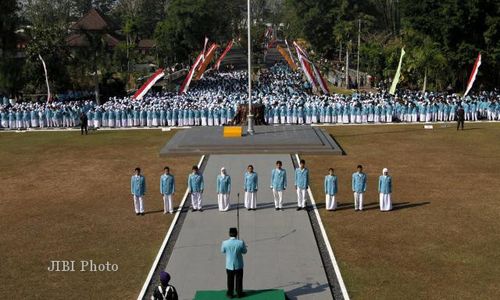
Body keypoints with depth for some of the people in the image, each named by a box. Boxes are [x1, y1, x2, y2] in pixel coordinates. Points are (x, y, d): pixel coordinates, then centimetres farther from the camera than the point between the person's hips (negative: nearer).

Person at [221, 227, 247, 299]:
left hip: (229, 265, 1)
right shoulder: (241, 242, -21)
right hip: (239, 265, -1)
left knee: (230, 280, 17)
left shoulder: (225, 243, -18)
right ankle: (239, 293, 28)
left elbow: (223, 251, 1)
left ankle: (230, 294, 27)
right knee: (239, 280, 17)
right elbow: (244, 251, -4)